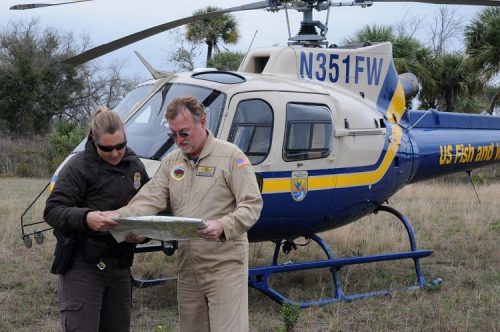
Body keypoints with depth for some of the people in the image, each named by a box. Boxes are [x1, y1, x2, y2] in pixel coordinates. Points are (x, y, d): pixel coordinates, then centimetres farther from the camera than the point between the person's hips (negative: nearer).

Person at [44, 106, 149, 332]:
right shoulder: (79, 167, -9)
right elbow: (52, 210, -15)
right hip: (82, 265, -6)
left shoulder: (135, 166, 11)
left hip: (120, 266, 6)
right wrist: (85, 218, -34)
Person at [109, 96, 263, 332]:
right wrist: (119, 216, -16)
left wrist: (223, 226, -28)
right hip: (188, 265, 6)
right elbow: (149, 199, 3)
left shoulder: (231, 156, -6)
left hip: (225, 265, -6)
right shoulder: (171, 161, 12)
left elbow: (252, 204, -11)